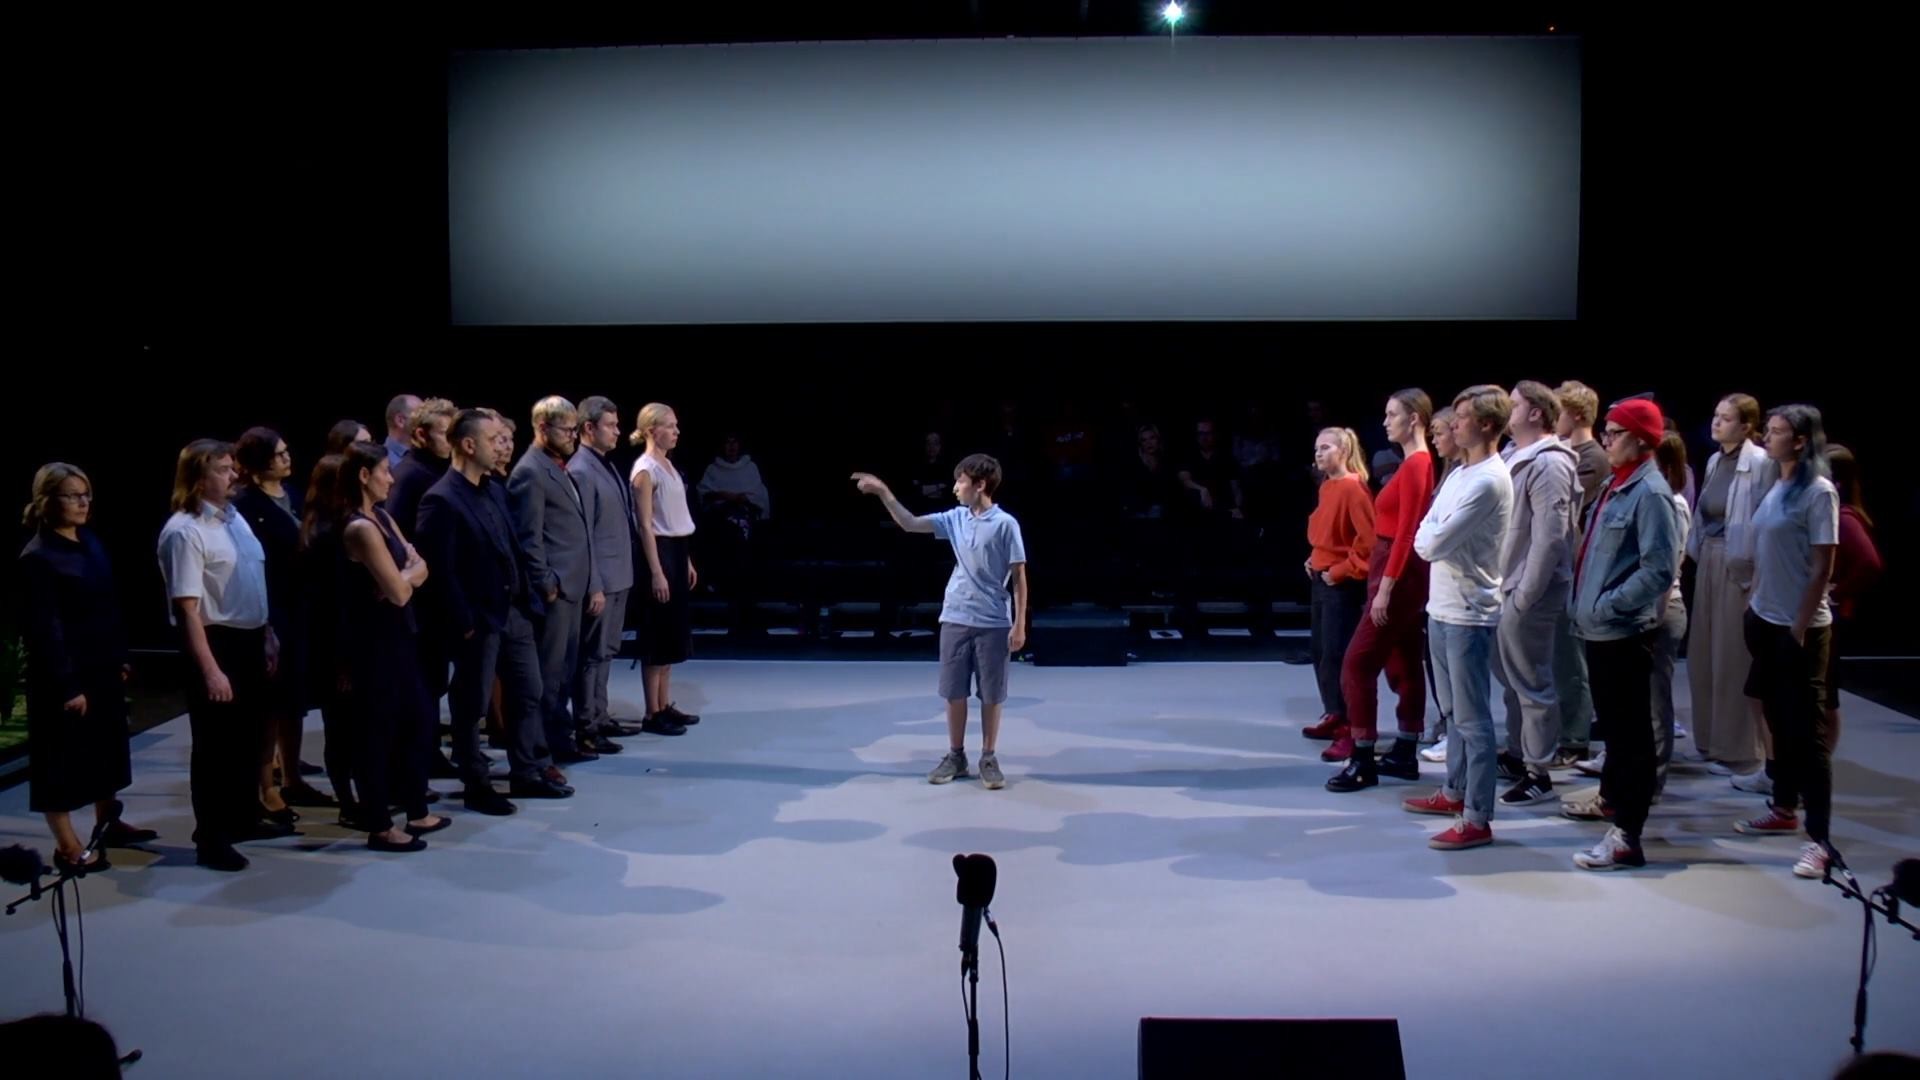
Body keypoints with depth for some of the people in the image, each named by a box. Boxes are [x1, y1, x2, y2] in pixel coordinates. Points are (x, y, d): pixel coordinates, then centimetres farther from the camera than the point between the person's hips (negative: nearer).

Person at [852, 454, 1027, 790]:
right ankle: (956, 756, 20)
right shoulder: (955, 519, 4)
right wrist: (883, 492, -4)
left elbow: (1019, 576, -8)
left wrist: (1020, 625, -10)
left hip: (993, 623, -4)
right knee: (954, 691, 8)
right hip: (955, 618, 4)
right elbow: (910, 523, 7)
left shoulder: (1005, 524, -10)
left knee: (991, 694, 4)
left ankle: (989, 759, 16)